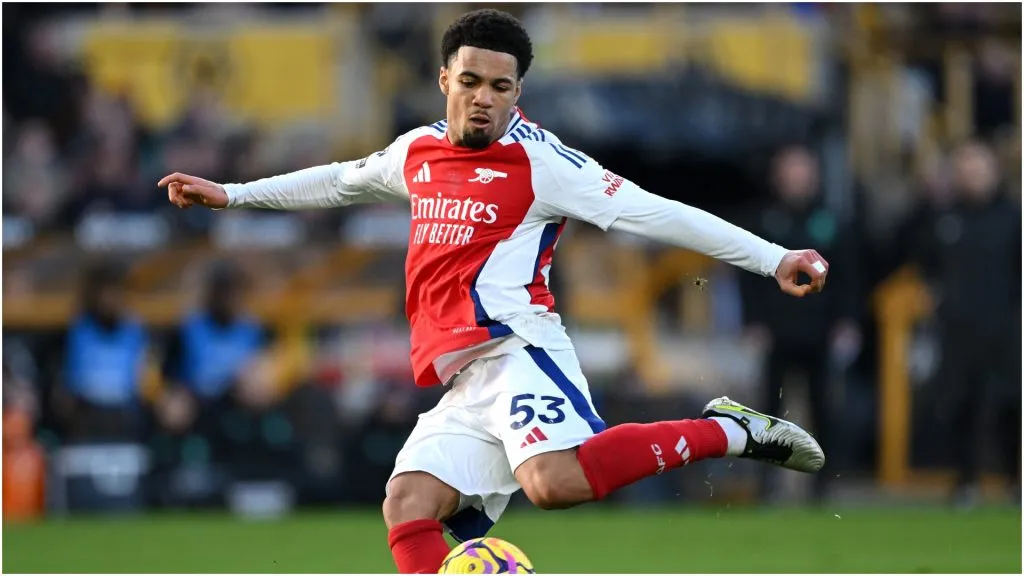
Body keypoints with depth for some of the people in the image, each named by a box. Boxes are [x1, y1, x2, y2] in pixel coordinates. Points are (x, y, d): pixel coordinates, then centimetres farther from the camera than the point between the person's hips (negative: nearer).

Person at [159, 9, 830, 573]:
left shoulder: (539, 160, -2)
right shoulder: (417, 152, 19)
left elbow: (654, 213, -5)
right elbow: (341, 182, 39)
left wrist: (774, 258, -11)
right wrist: (230, 194, 44)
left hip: (517, 350, -7)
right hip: (464, 384, 7)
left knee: (554, 480, -33)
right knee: (409, 507, -12)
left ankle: (728, 431, -17)